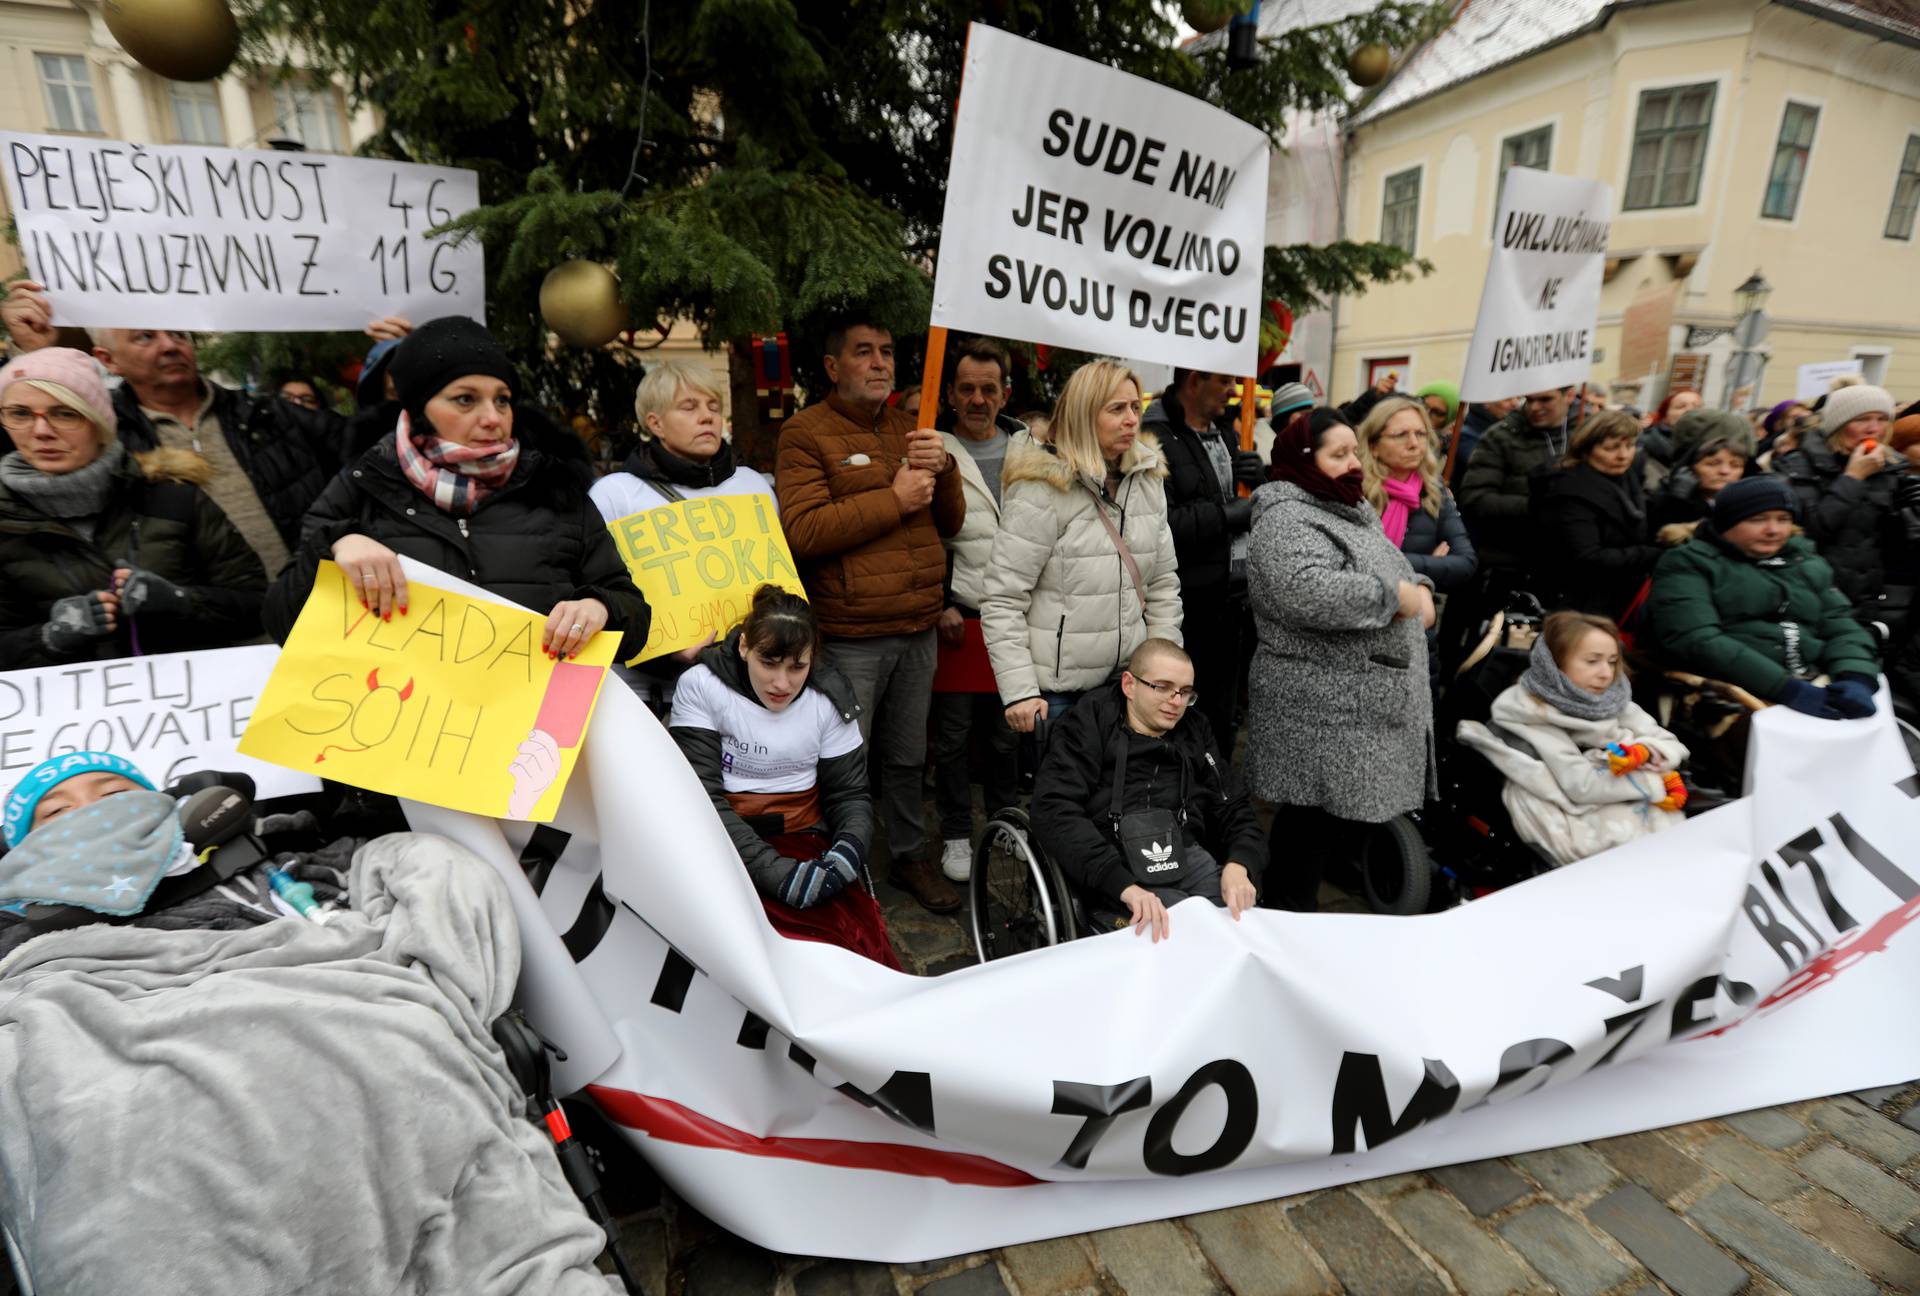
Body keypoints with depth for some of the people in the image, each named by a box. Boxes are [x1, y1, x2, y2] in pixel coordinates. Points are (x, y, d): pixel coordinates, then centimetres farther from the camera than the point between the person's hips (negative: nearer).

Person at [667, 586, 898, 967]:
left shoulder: (828, 698, 4)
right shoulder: (699, 686, -4)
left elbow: (850, 794, 10)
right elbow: (702, 797, -10)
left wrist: (848, 850, -13)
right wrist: (776, 872, -21)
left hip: (805, 842, 3)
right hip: (725, 846, -2)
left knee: (863, 939, -24)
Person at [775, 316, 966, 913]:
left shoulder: (910, 429, 15)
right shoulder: (806, 432, -5)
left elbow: (950, 523, 13)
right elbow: (801, 531, -18)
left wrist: (942, 469, -7)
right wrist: (893, 499, -15)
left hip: (918, 630, 6)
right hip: (850, 636, -5)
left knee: (907, 757, 17)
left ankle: (912, 855, 35)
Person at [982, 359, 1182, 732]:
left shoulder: (1149, 480, 6)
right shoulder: (1042, 489, -13)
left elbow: (1163, 585, 12)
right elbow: (1002, 599, -14)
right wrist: (1019, 690, -17)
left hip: (1127, 682, 6)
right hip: (1055, 689, -5)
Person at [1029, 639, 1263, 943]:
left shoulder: (1194, 728, 18)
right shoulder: (1088, 725, 0)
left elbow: (1234, 808, 17)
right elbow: (1055, 812, -14)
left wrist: (1238, 866, -6)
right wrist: (1124, 886, -26)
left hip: (1191, 858, 5)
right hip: (1116, 869, -5)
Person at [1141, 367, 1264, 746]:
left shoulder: (1226, 433, 15)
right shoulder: (1156, 439, -13)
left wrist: (1263, 477, 1)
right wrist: (1232, 515, -16)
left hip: (1231, 598, 8)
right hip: (1187, 605, -8)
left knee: (1222, 721, 19)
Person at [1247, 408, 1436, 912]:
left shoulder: (1353, 512, 18)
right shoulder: (1287, 520, -14)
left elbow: (1395, 570, 29)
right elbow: (1306, 591, -31)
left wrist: (1419, 590, 5)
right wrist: (1395, 598, -19)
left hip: (1370, 708, 10)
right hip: (1324, 716, -10)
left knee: (1347, 822, 15)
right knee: (1315, 827, -2)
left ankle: (1299, 910, 29)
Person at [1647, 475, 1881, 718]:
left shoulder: (1809, 565, 21)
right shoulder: (1688, 564, 0)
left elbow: (1842, 628, 14)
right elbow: (1695, 641, -13)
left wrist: (1857, 679, -8)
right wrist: (1785, 687, -18)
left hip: (1816, 692, 5)